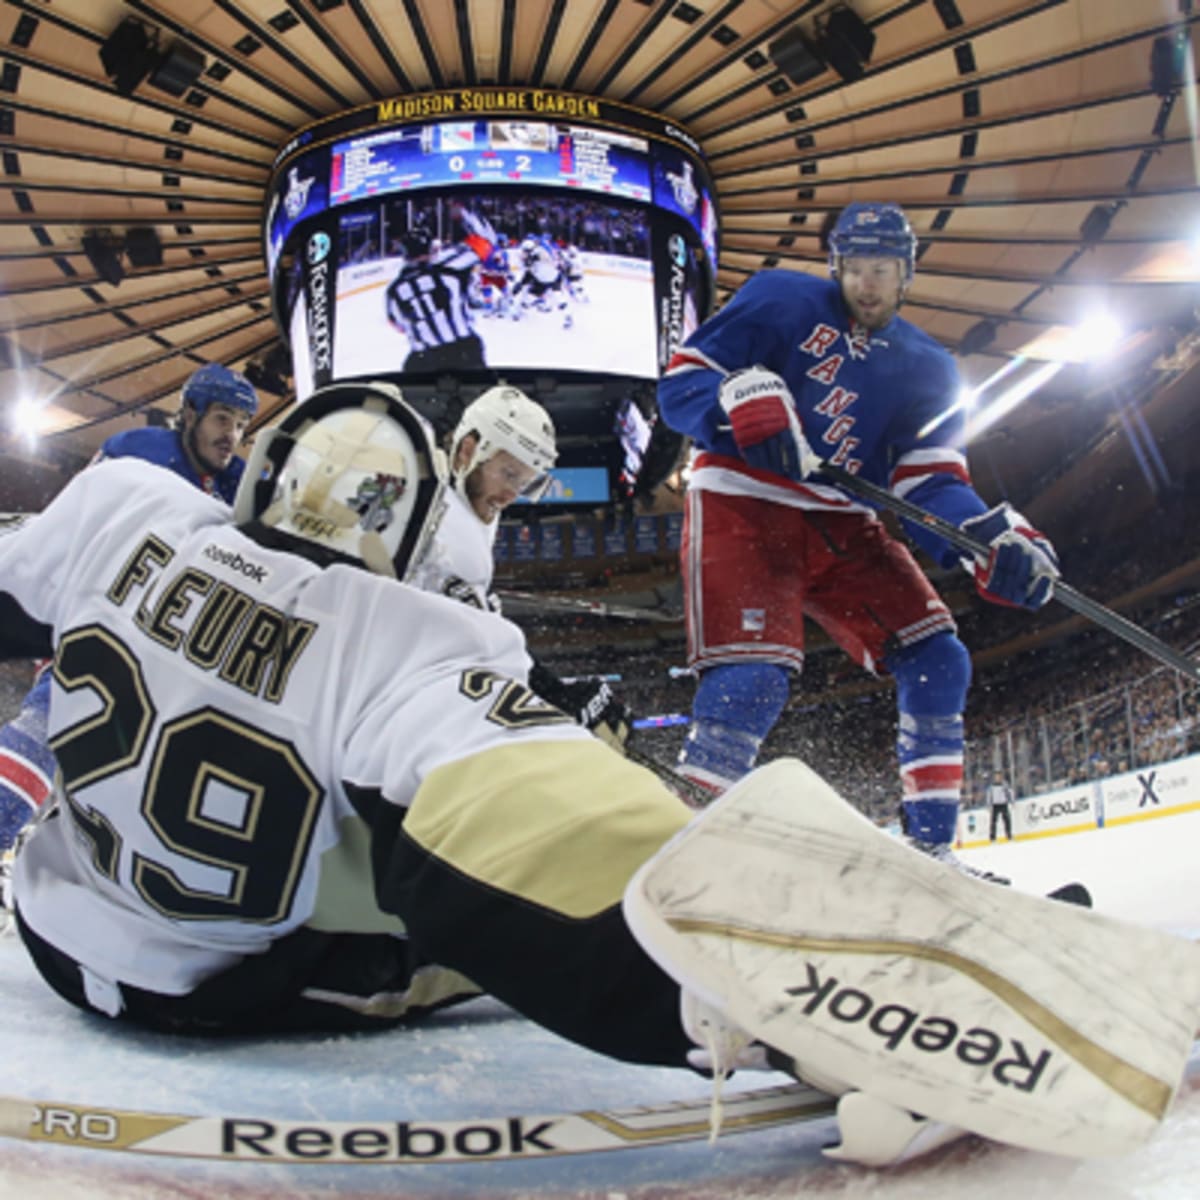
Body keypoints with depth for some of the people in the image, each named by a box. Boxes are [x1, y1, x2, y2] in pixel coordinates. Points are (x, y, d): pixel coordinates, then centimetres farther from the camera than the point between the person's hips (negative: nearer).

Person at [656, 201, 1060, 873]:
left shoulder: (928, 370, 12)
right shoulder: (781, 302, 0)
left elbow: (930, 484, 1)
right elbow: (681, 382, -6)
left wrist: (995, 541, -18)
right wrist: (745, 399, -27)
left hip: (842, 526, 6)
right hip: (743, 505, -5)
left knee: (937, 660, -3)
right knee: (755, 676, -25)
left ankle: (932, 850, 6)